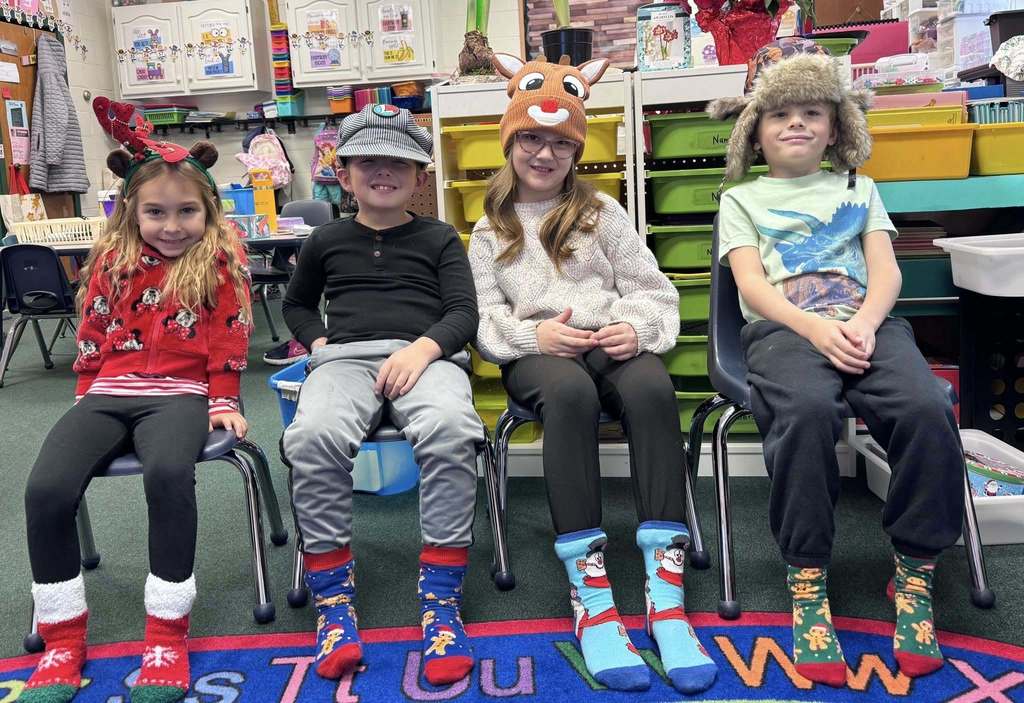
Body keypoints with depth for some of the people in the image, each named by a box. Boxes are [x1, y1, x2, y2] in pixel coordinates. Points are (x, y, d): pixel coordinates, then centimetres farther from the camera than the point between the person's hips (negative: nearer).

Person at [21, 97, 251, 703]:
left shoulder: (223, 260, 4)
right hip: (110, 392, 4)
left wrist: (224, 402, -1)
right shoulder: (113, 260, 14)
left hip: (180, 392, -4)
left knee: (168, 472, -36)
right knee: (47, 488, -20)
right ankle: (63, 639, 0)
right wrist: (87, 399, 14)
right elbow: (93, 335, 18)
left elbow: (229, 341, 3)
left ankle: (168, 635, -19)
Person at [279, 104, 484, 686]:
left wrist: (424, 347, -15)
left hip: (428, 356, -1)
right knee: (312, 436, -35)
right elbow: (297, 303, 35)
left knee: (450, 430, -38)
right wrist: (317, 341, 13)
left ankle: (442, 598, -26)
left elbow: (463, 312, 7)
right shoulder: (327, 241, 23)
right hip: (345, 356, 2)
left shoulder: (440, 239, 17)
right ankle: (333, 597, -19)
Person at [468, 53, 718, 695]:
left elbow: (653, 289, 11)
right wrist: (533, 333, -14)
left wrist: (636, 326, -13)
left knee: (651, 389, -36)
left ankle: (666, 596, -38)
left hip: (613, 343, 1)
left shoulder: (603, 213, 18)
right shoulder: (492, 230, 17)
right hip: (537, 354, -1)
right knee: (570, 392, -39)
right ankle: (591, 595, -39)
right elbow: (484, 318, 7)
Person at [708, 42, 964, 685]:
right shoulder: (742, 199, 21)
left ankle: (915, 576, -14)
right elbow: (751, 284, 5)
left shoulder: (859, 189, 29)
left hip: (867, 324, 3)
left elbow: (886, 271, 14)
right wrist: (819, 329, -14)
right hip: (784, 328, -2)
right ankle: (808, 584, -25)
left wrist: (864, 323, -10)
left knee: (927, 409, -30)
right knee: (807, 411, -37)